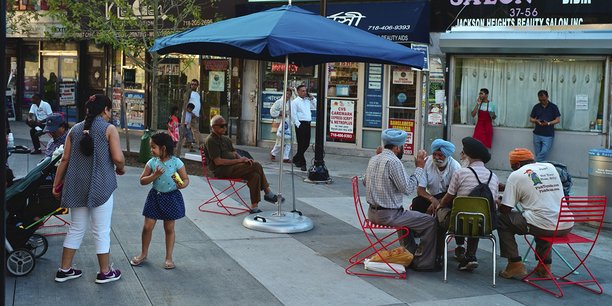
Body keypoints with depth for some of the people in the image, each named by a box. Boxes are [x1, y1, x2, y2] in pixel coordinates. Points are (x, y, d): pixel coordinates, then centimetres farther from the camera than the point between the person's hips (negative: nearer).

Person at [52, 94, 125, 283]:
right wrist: (120, 169, 7)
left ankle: (64, 270, 22)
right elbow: (118, 158, -14)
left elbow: (65, 159, 6)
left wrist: (56, 184, 11)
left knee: (76, 228, 16)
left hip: (76, 186, 5)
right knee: (101, 231, 5)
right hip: (100, 186, -5)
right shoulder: (109, 129, -6)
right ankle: (105, 272, 16)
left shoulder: (75, 129, 9)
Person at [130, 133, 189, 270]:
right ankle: (144, 254, 27)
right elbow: (142, 181, -5)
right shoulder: (152, 162, -5)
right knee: (147, 227, 6)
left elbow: (186, 179, -8)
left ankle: (169, 257, 21)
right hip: (155, 197, 3)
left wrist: (182, 185, -31)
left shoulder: (176, 162, -13)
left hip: (171, 197, -2)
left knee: (169, 228, 8)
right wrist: (155, 175, -21)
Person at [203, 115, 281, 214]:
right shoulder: (211, 141, -8)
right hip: (221, 170, -9)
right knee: (256, 166, -20)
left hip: (231, 167, 9)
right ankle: (268, 193, -9)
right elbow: (218, 161, -15)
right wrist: (238, 161, -15)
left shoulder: (226, 139, 22)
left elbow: (234, 153, 20)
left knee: (255, 175, -19)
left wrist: (243, 159, -4)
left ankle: (254, 207, -15)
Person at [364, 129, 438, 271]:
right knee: (430, 222, -2)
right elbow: (407, 188, -19)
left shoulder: (373, 159, 8)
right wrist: (419, 168, -9)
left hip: (373, 212, 10)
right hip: (388, 215, -9)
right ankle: (424, 263, 7)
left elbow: (365, 182, 26)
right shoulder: (393, 161, -19)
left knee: (405, 217, 36)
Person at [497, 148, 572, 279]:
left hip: (543, 227, -6)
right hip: (567, 227, 6)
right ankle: (545, 265, 31)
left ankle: (515, 264, 8)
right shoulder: (551, 167, 17)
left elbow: (505, 209, -1)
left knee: (501, 220, 12)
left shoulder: (516, 175, 0)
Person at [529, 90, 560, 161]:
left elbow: (558, 120, -2)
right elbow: (531, 119, 11)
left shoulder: (553, 107, -2)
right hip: (537, 134, 3)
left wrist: (548, 123, -19)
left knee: (544, 152, -14)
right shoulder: (536, 107, 5)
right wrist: (536, 121, -11)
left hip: (548, 135, -3)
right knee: (537, 154, 5)